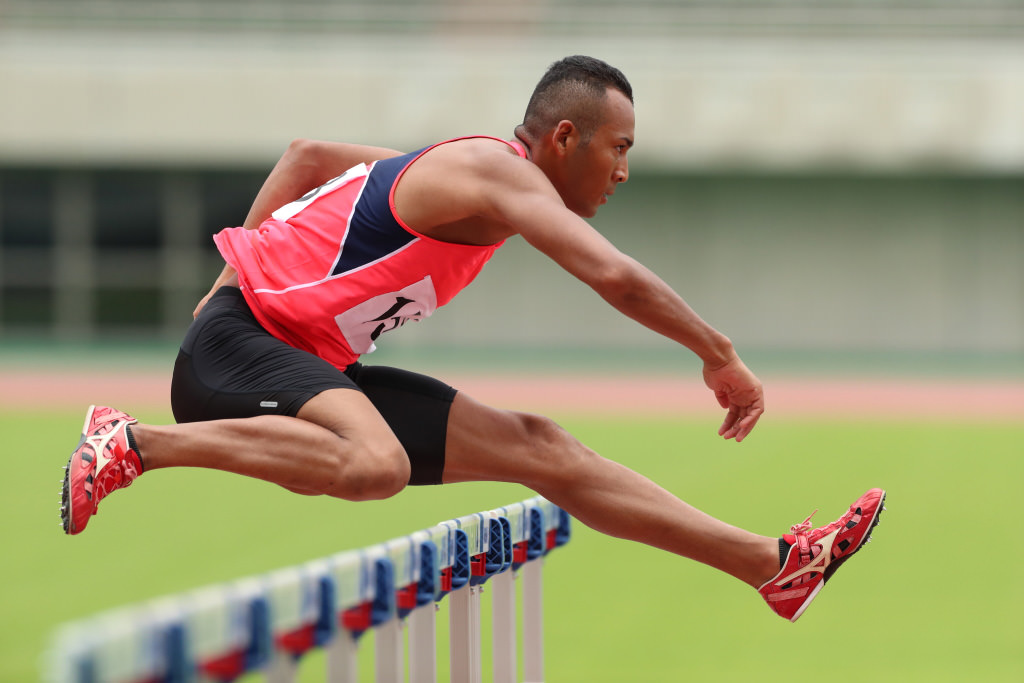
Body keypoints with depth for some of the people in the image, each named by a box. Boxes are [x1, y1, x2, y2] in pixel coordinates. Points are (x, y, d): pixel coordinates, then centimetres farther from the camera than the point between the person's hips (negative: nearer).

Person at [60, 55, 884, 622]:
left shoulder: (457, 172, 15)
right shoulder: (498, 173, -16)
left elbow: (306, 154, 25)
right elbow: (615, 277, -28)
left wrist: (249, 260, 22)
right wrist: (721, 357, -17)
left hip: (313, 365, 10)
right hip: (239, 342, -10)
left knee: (541, 450, 4)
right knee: (375, 465, -41)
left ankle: (776, 564, 4)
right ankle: (135, 443, -24)